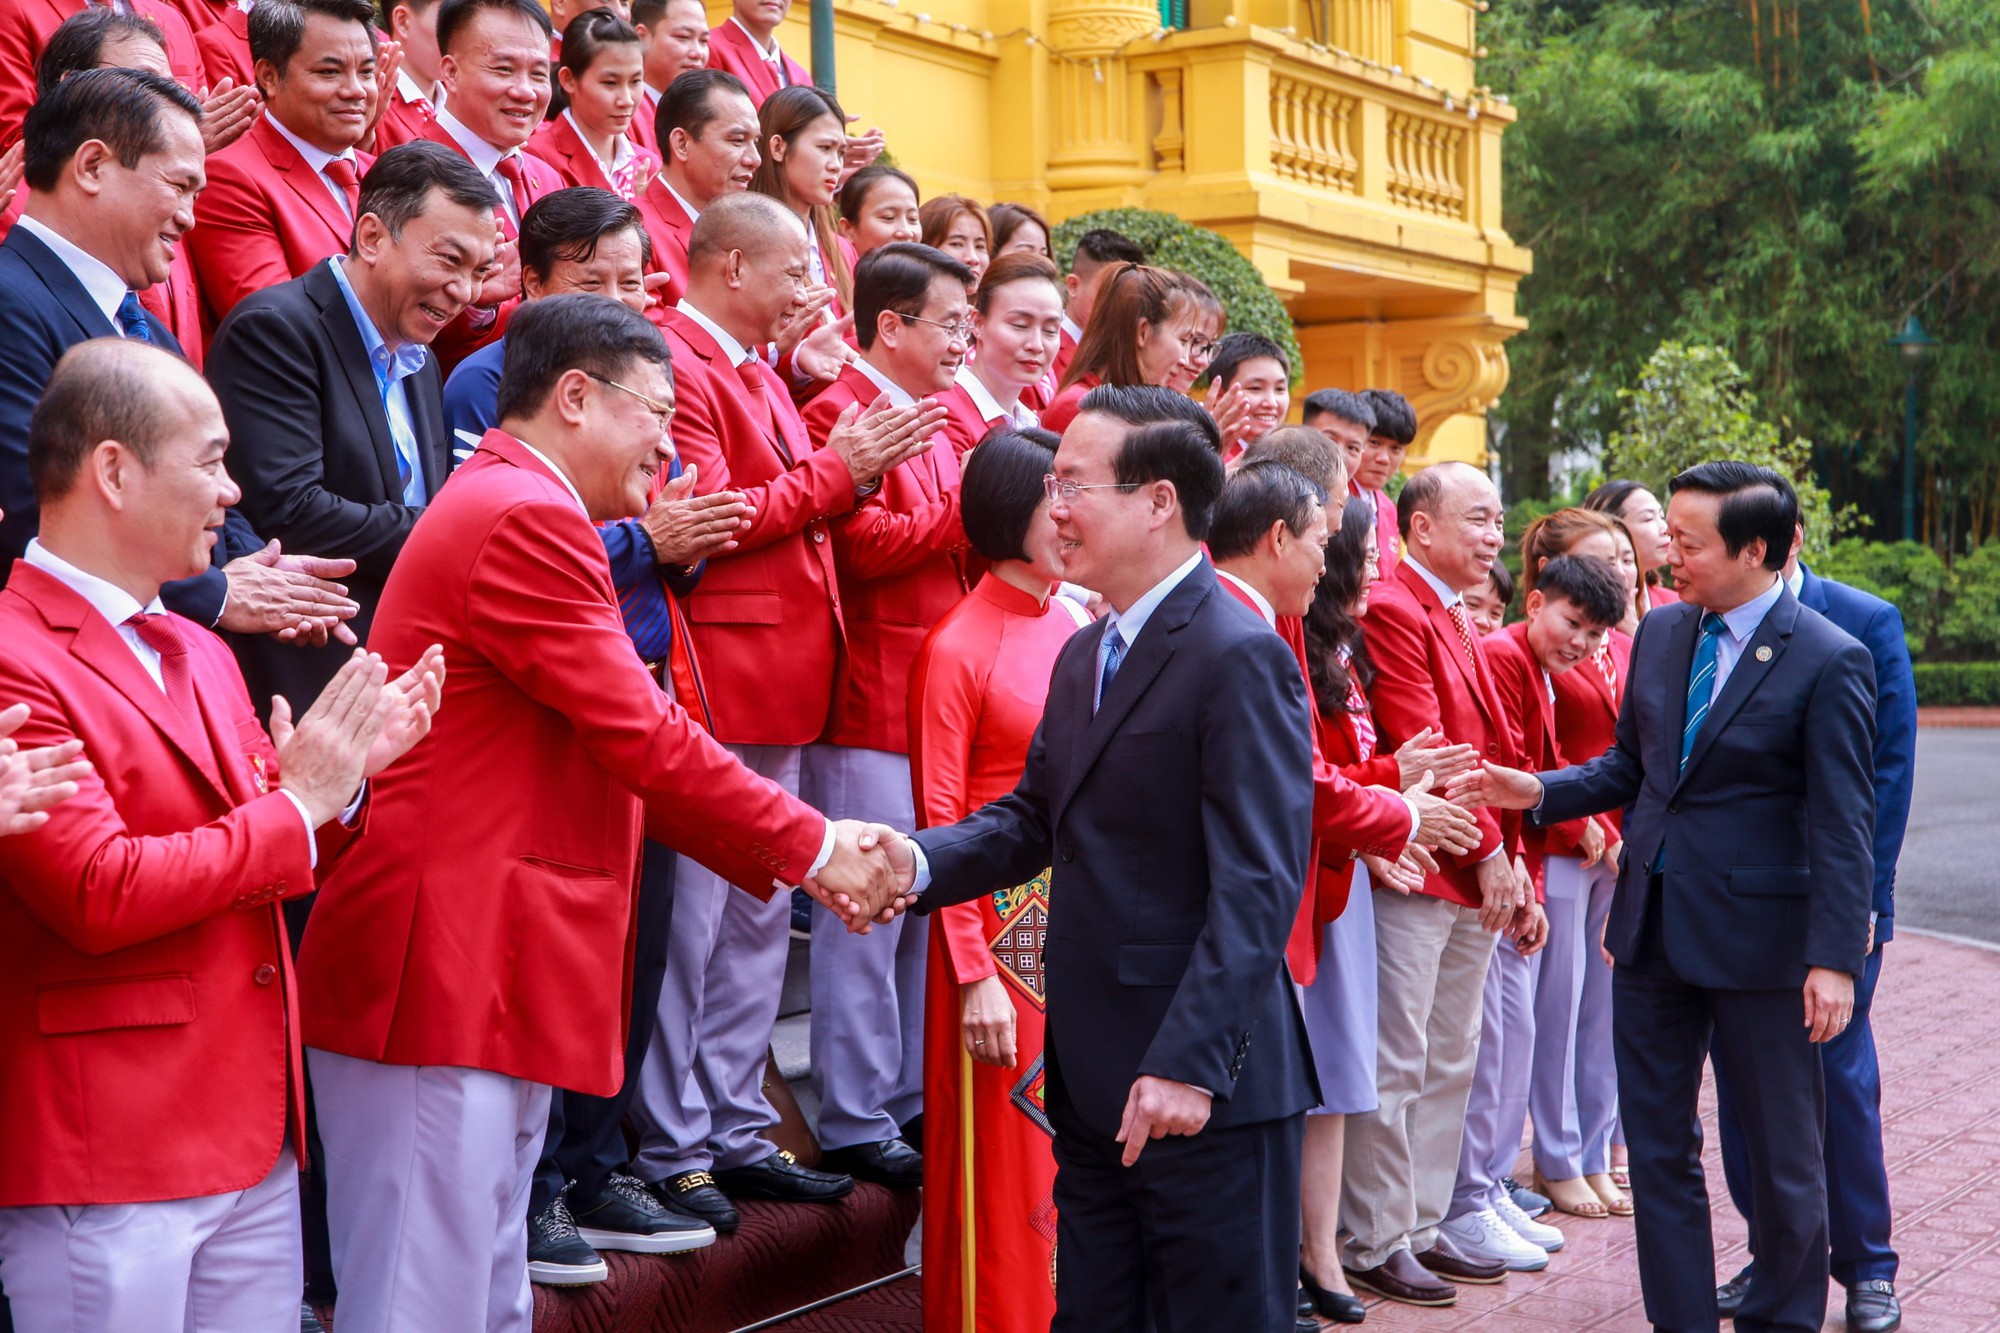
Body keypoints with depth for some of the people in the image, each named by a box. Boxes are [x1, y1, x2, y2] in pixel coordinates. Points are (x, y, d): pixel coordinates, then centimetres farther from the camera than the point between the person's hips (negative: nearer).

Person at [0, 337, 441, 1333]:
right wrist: (295, 808, -12)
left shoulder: (200, 653, 15)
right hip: (103, 1161, -8)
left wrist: (345, 776, -1)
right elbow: (102, 895, -21)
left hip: (253, 1139, 8)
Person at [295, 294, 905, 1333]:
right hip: (445, 973, -11)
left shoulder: (513, 508, 20)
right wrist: (811, 847, -5)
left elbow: (618, 756, 18)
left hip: (488, 981, 11)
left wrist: (791, 858, 12)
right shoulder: (528, 517, -14)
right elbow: (644, 739, -16)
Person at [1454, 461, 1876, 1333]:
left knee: (1783, 1150, 9)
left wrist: (1835, 958, -19)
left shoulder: (1829, 662, -13)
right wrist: (1538, 791, 0)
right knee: (1657, 1145, 11)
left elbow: (1842, 825, -14)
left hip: (1757, 934, -6)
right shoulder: (1660, 633, 6)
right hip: (1652, 925, 6)